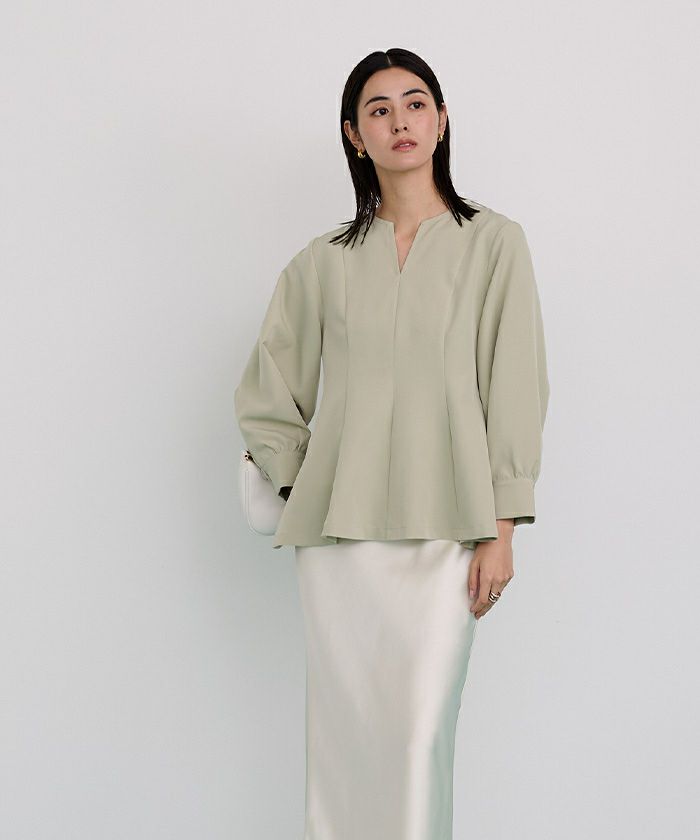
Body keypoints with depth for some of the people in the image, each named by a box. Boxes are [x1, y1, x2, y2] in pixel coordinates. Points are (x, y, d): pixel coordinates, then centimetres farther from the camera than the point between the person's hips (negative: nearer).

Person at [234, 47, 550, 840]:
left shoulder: (493, 242, 5)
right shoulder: (323, 261, 11)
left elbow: (514, 389, 0)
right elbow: (264, 396, 19)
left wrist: (500, 530, -4)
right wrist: (300, 486, 9)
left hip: (442, 529, -2)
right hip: (337, 530, 2)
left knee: (420, 728, -7)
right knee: (343, 724, 4)